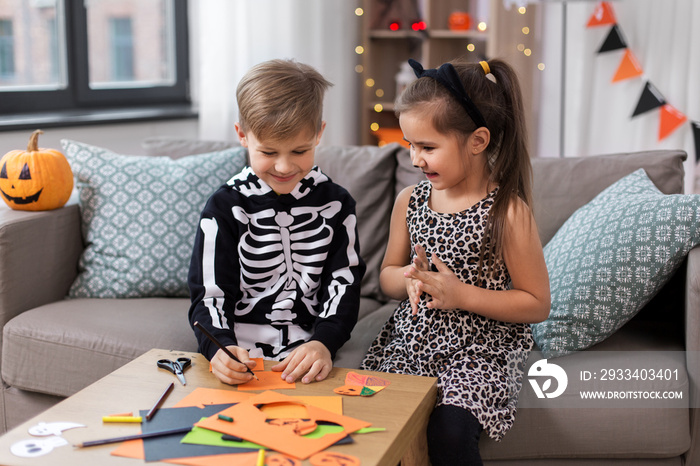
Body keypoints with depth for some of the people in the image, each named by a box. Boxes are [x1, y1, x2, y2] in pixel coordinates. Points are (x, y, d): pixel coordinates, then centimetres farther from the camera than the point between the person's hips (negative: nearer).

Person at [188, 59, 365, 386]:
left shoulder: (334, 205, 6)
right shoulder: (226, 208, 1)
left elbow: (344, 282, 4)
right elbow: (209, 294, -2)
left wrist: (324, 343, -15)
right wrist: (220, 348, -23)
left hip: (308, 355, 1)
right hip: (239, 356, -1)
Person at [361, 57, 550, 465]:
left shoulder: (508, 212, -12)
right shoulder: (409, 201, 3)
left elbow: (537, 304, -9)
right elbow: (388, 274, 15)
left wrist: (461, 294, -18)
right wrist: (409, 279, -9)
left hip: (478, 350, -4)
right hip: (411, 339, 5)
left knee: (450, 432, -25)